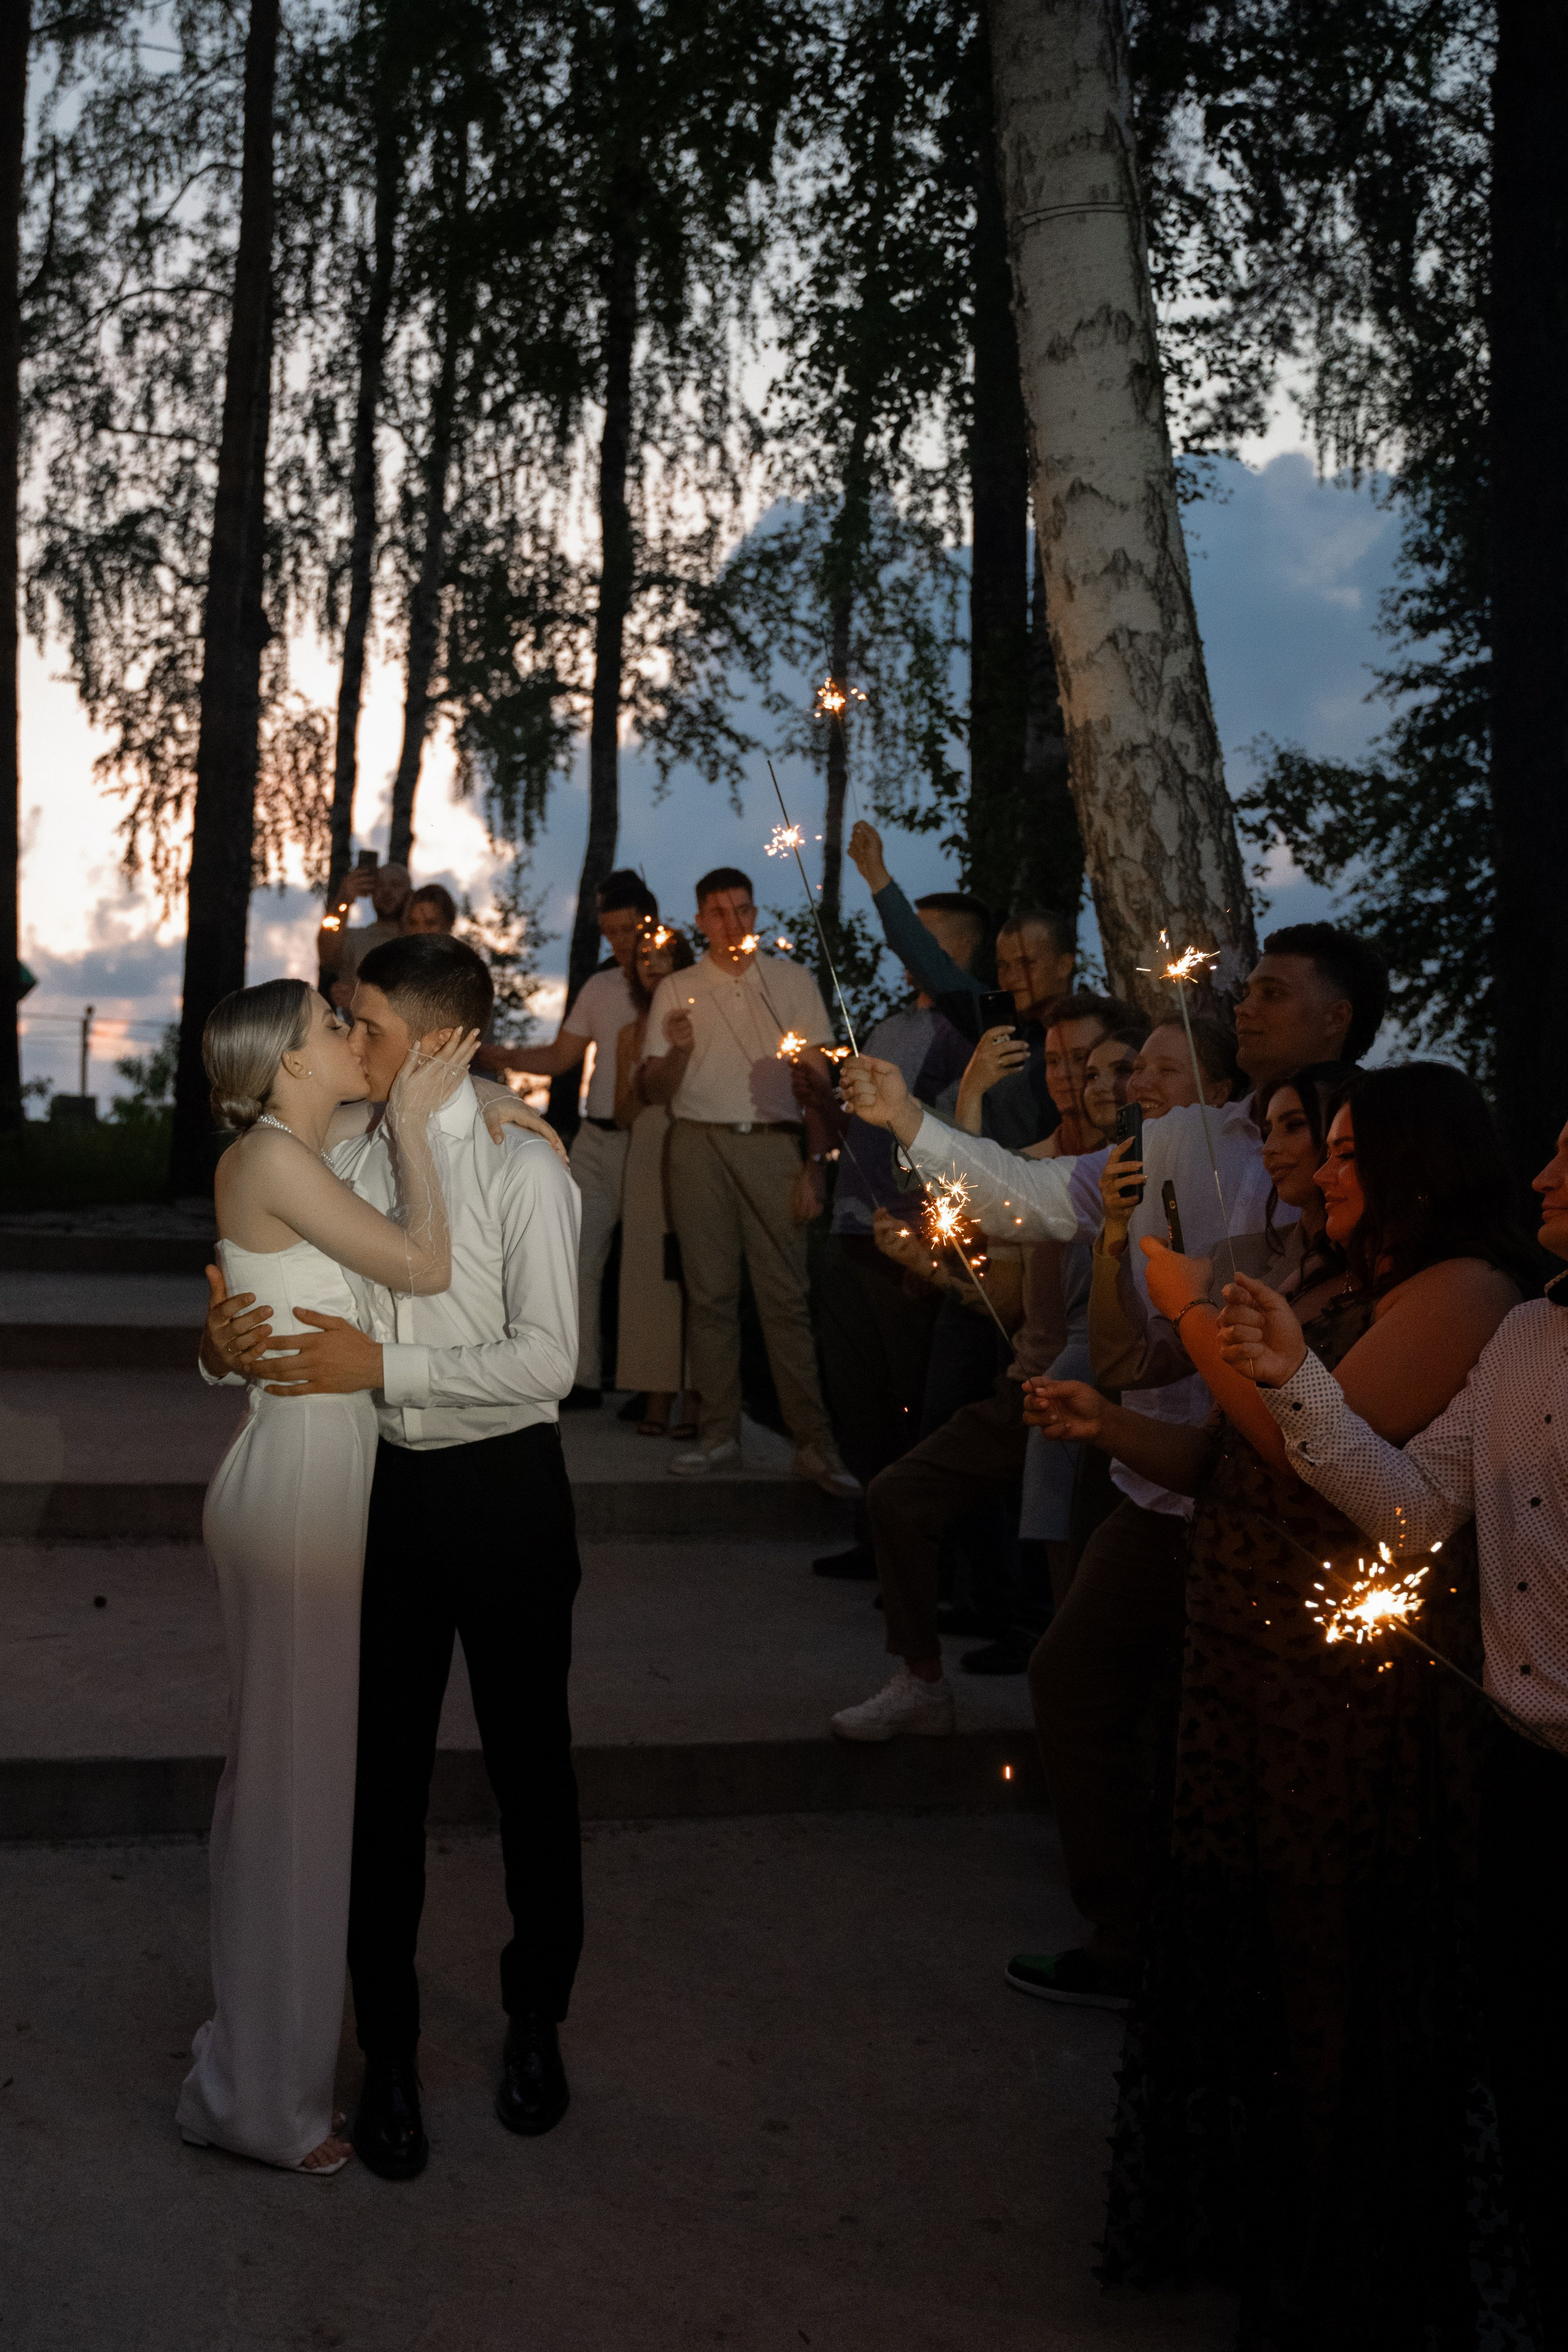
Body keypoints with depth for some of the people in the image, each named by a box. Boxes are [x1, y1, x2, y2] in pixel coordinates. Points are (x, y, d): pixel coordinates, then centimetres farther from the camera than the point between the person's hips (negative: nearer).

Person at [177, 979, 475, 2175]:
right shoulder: (270, 1158, -16)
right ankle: (259, 2091, 13)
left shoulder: (307, 1161, 13)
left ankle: (279, 2042, 34)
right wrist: (410, 1119, -9)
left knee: (309, 1762, 18)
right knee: (290, 1772, 0)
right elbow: (427, 1265, -16)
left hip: (328, 1473, 10)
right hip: (296, 1480, -10)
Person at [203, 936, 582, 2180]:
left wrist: (384, 1365, -24)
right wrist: (232, 1332, -13)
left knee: (530, 1763, 14)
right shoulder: (347, 1152, -1)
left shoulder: (522, 1165, -15)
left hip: (501, 1487, -4)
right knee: (384, 1768, 11)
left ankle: (537, 2021, 36)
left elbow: (547, 1358, -20)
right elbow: (292, 1293, 9)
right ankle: (388, 2052, 28)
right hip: (384, 1482, 4)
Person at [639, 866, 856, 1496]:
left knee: (786, 1296, -6)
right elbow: (655, 1091, 11)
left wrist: (814, 1165, -3)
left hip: (772, 1143, -2)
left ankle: (813, 1443, -6)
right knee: (710, 1294, 0)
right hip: (700, 1144, 2)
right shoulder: (676, 990, 12)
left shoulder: (791, 981, 10)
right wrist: (678, 1051, -11)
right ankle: (719, 1433, 7)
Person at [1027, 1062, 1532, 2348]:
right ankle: (1242, 2209, 38)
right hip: (1254, 1667, 9)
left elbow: (1318, 1455, -24)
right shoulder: (1338, 1294, 14)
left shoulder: (1462, 1292, -15)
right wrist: (1113, 1425, -1)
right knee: (1237, 1940, 18)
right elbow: (1242, 1469, 12)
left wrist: (1197, 1313, -17)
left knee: (1336, 1969, 5)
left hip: (1362, 1691, -9)